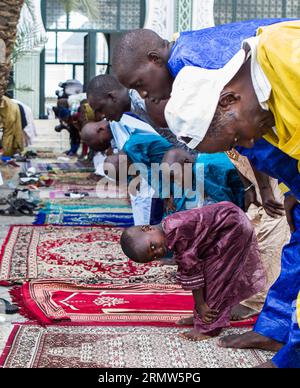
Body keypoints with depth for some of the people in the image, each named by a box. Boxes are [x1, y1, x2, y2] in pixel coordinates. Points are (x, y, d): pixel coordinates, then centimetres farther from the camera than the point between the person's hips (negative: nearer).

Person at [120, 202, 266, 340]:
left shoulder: (176, 231, -28)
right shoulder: (171, 235, 1)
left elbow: (192, 271, -22)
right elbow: (186, 270, 5)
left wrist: (200, 305, -14)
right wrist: (200, 306, 7)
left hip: (234, 225, -9)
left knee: (213, 275, -6)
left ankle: (209, 326, 0)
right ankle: (201, 319, 26)